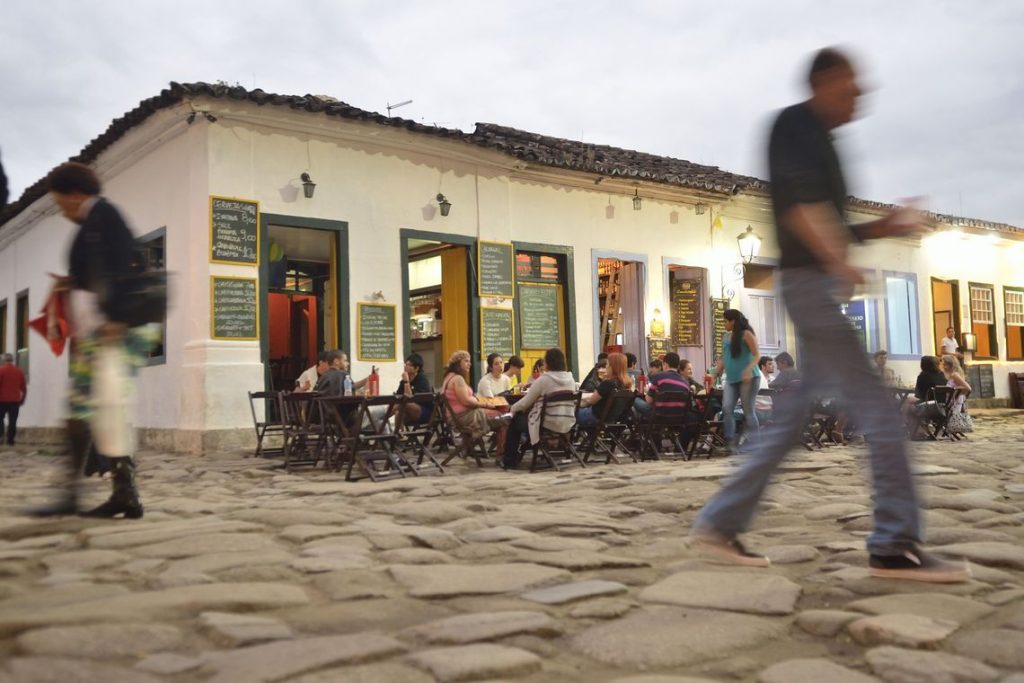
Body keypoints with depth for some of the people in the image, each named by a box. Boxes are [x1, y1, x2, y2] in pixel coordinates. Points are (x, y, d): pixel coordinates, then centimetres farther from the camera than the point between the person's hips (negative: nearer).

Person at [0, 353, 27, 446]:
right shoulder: (19, 371, 7)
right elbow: (24, 388, 9)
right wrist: (22, 399, 19)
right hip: (15, 400, 3)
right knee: (12, 421, 5)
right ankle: (10, 440, 4)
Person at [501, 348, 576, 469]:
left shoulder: (543, 380, -14)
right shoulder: (571, 379, 5)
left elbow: (525, 403, -7)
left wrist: (513, 408, 15)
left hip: (547, 425, -7)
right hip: (567, 425, 7)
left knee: (515, 420, 20)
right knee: (525, 416, 31)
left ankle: (509, 460, 25)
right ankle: (518, 455, 36)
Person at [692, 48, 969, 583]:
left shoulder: (818, 141, 25)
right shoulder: (795, 124, -3)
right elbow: (797, 201, -19)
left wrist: (881, 228, 13)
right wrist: (838, 261, -31)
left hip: (822, 284, 10)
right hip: (811, 282, -10)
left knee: (793, 417, 8)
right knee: (877, 410, -9)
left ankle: (720, 523, 12)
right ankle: (894, 546, -4)